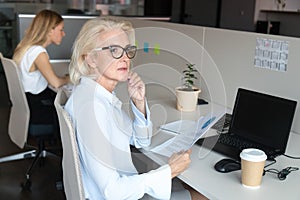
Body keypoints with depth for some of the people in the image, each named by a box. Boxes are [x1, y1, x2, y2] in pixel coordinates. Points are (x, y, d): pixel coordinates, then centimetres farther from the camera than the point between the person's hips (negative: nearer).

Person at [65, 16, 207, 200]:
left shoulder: (106, 94, 0)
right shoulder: (91, 105, -28)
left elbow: (142, 141, 9)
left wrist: (139, 102, -8)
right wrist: (170, 170, -20)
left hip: (122, 185, 8)